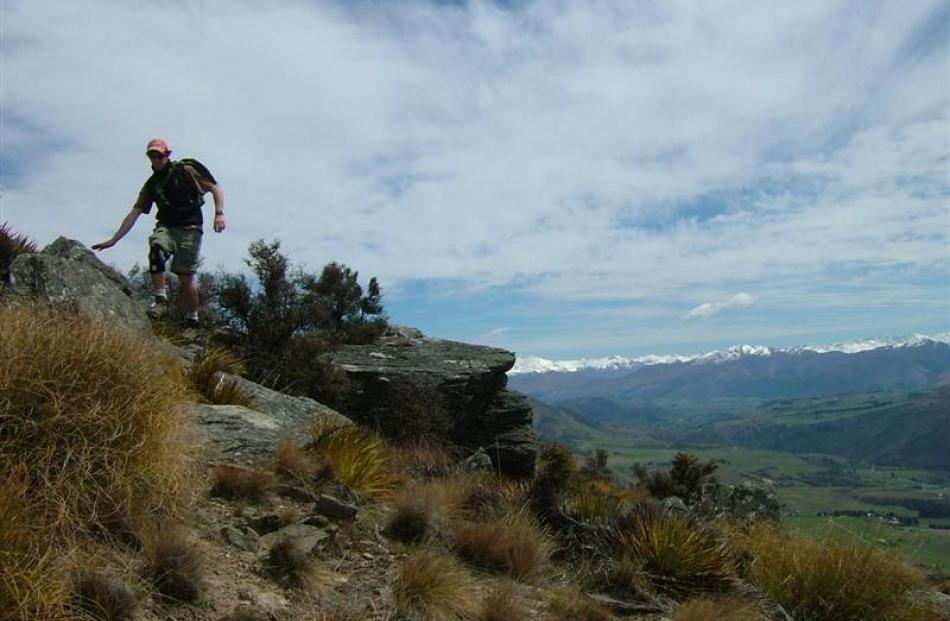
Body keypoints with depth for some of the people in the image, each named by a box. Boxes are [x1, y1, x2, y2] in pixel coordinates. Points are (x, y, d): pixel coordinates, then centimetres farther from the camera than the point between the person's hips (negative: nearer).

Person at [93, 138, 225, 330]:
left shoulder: (186, 170, 2)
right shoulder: (151, 184, 15)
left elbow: (216, 188, 2)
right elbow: (134, 213, 14)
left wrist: (219, 213, -13)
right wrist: (113, 240, 10)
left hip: (190, 229, -3)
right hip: (166, 227, 4)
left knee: (186, 277, -7)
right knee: (156, 248, -32)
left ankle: (192, 321, 6)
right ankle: (160, 299, -28)